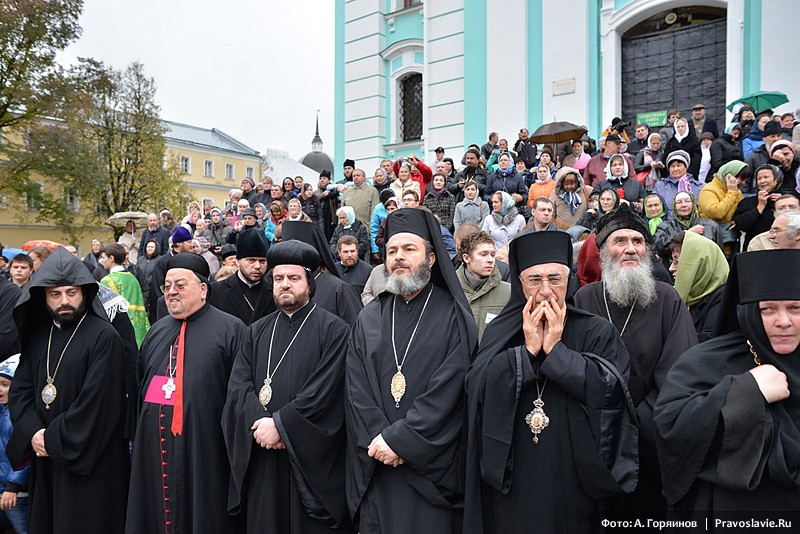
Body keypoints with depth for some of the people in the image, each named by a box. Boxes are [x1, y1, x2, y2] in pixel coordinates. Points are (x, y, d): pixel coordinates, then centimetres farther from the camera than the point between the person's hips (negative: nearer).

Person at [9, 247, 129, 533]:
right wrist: (33, 433, -9)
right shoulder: (38, 336, 8)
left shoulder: (104, 337, -14)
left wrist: (53, 440, -13)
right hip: (45, 461, 6)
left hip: (90, 461, -6)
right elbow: (19, 390, 7)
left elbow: (97, 402, -18)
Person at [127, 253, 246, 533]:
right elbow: (140, 383, 20)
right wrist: (138, 432, 14)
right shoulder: (157, 331, 15)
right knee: (157, 511, 15)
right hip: (155, 449, 6)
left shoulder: (230, 329, -6)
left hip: (204, 452, -5)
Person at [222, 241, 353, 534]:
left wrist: (280, 425, -16)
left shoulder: (333, 330, -4)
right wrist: (259, 422, -14)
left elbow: (323, 391, -13)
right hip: (262, 459, 4)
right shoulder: (257, 331, 11)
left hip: (311, 458, -4)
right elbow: (238, 384, 2)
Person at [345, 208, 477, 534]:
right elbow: (355, 387, 1)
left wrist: (399, 440, -16)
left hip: (432, 466, -3)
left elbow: (449, 389, -13)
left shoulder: (452, 317, -4)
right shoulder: (369, 317, 7)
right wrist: (377, 439, -12)